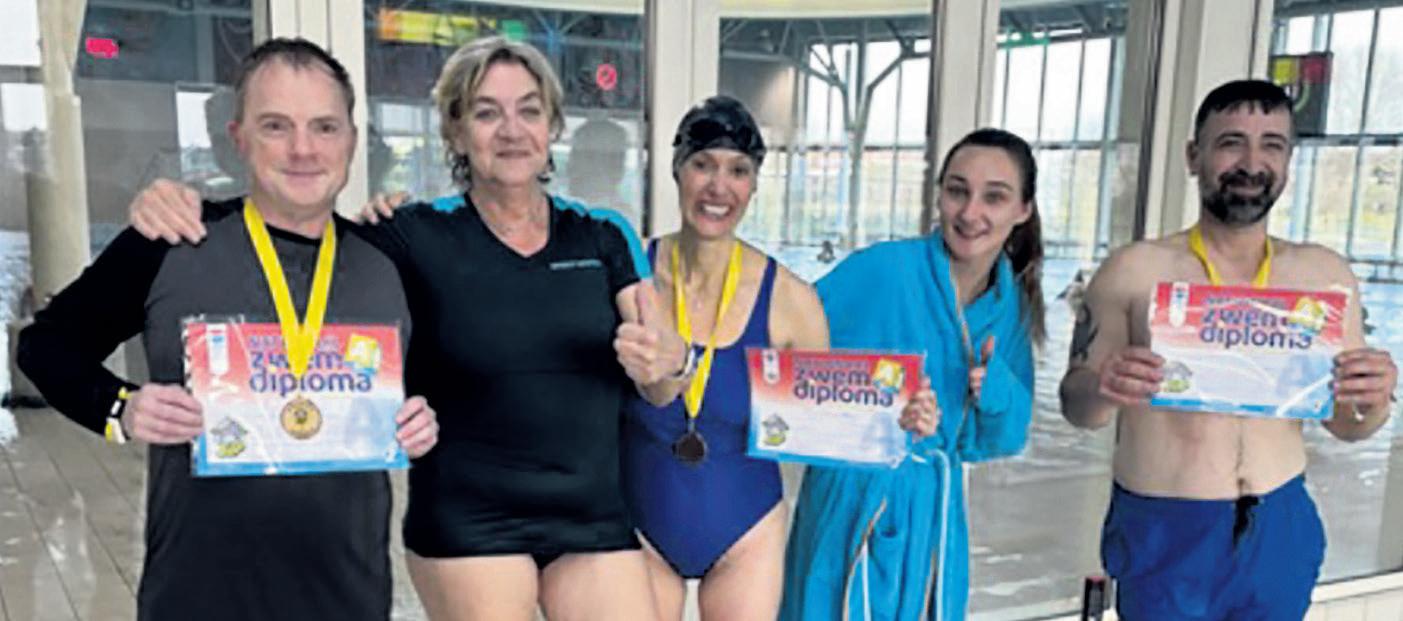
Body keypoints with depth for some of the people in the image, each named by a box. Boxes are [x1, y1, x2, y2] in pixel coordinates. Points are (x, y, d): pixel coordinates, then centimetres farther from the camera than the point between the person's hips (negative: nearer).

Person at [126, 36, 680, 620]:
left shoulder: (604, 237, 2)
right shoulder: (418, 237, -5)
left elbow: (660, 389, 0)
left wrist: (667, 360, -23)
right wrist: (182, 209, -20)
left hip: (595, 518, 3)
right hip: (466, 524, -2)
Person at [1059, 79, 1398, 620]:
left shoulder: (1324, 274, 1)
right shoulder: (1135, 270, -10)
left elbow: (1344, 424, 9)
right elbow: (1077, 408, -5)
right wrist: (1101, 390, -27)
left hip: (1282, 530, 4)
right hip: (1161, 533, -3)